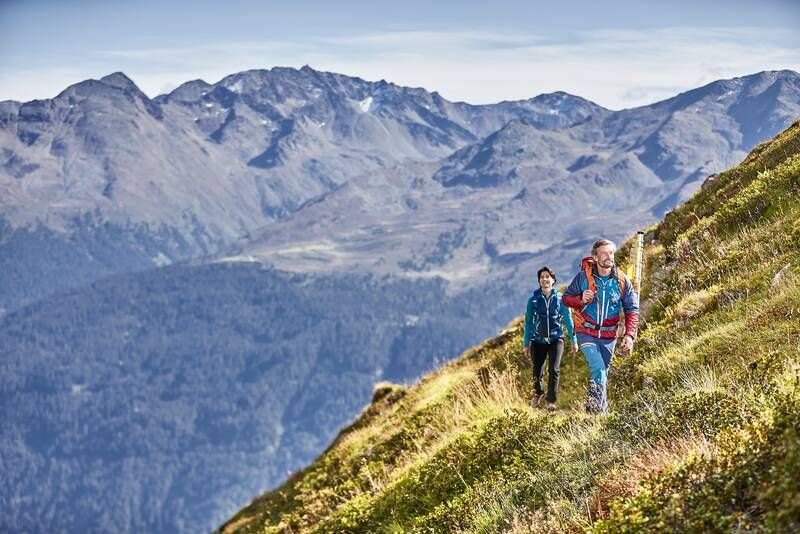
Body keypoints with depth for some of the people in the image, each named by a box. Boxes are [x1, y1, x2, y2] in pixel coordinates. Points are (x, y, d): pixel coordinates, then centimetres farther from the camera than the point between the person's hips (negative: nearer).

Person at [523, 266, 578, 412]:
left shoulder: (560, 298, 0)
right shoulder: (533, 299, 1)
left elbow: (568, 319, 5)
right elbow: (528, 322, 6)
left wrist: (574, 340, 5)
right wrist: (526, 343, 7)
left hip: (556, 339, -1)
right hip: (538, 341, 1)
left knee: (554, 370, -16)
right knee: (537, 372, 2)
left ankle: (551, 401, -4)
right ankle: (538, 393, 34)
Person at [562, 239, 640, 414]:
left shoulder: (622, 281, -5)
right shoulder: (583, 276, -10)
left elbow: (632, 310, -1)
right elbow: (566, 298, 0)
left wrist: (630, 335, -13)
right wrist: (581, 300, -22)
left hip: (609, 337, 3)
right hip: (586, 333, -3)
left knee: (602, 374, 12)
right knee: (598, 370, -21)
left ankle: (592, 407, 29)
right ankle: (599, 407, -11)